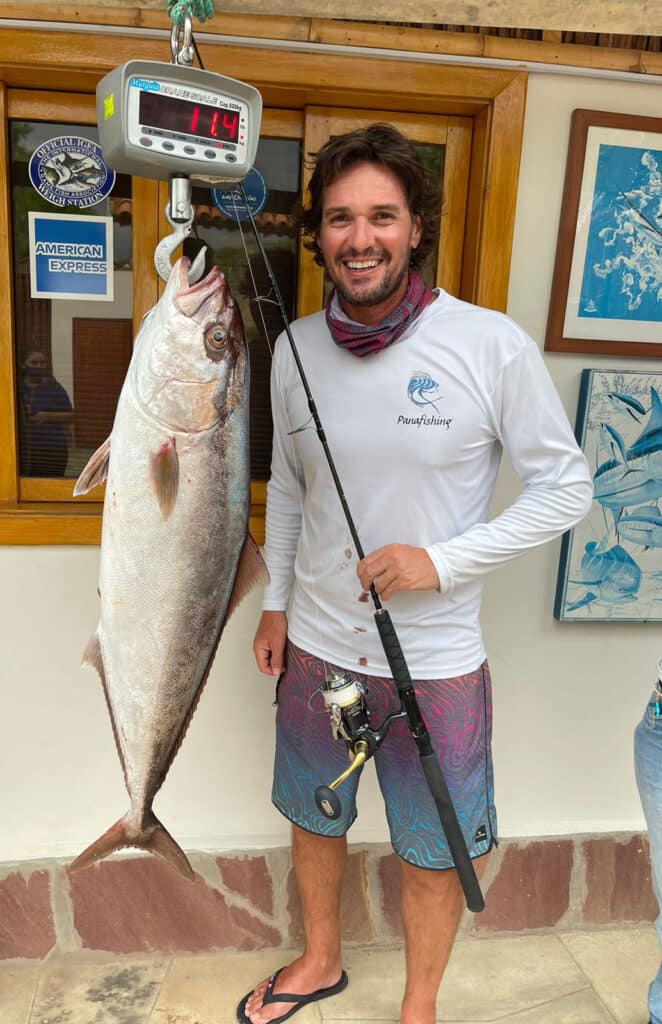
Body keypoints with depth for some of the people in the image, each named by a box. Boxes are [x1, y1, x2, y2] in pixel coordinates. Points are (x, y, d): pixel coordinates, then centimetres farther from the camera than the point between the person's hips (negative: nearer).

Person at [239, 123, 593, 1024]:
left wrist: (443, 561, -20)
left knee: (433, 853, 18)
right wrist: (276, 601, 11)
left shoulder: (492, 346, -16)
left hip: (437, 660, -3)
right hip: (315, 645, 4)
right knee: (314, 820, 25)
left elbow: (566, 486, -9)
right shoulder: (296, 348, -3)